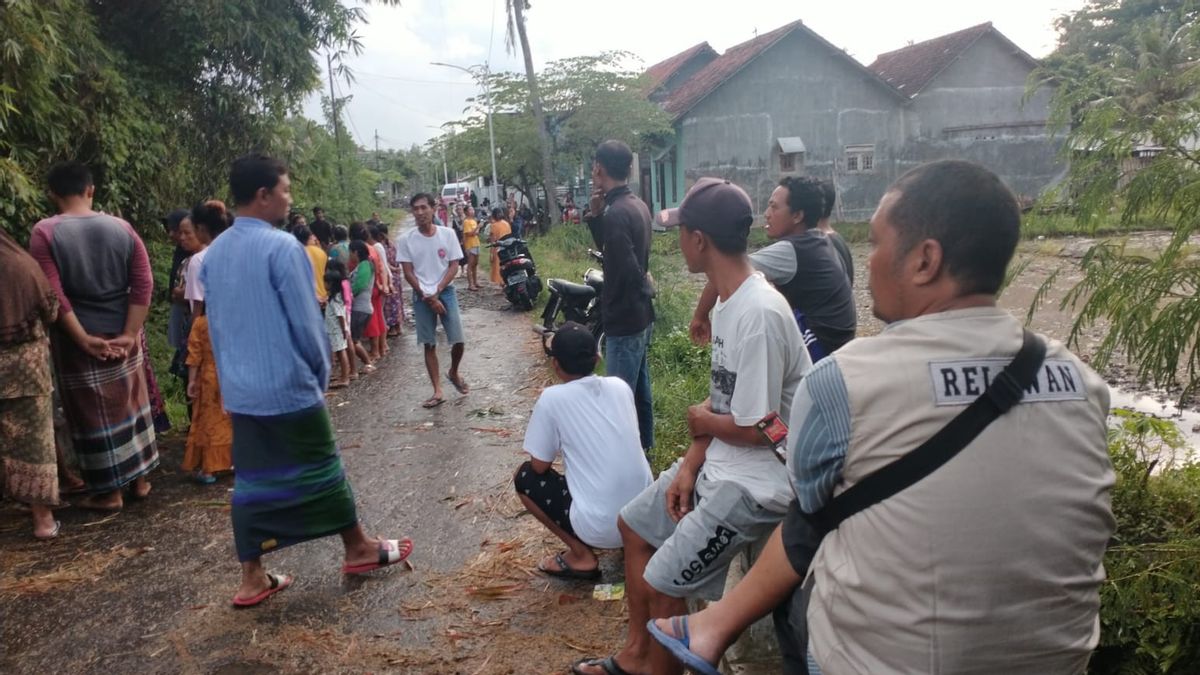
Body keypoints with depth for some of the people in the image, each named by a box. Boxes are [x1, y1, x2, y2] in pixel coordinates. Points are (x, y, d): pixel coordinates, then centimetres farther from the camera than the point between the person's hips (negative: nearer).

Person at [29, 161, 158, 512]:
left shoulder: (44, 233, -9)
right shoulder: (121, 228, -1)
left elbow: (53, 296, -15)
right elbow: (143, 284, -7)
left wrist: (84, 339, -12)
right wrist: (129, 334, -7)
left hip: (76, 341, -3)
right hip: (122, 335, 3)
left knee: (94, 414, 6)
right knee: (131, 405, 15)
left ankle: (109, 492, 15)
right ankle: (140, 479, 24)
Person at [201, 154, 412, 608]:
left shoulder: (214, 253, 7)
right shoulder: (281, 247, -16)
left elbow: (214, 322, 13)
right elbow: (306, 319, -15)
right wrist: (322, 370, 1)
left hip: (238, 389, 7)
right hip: (289, 385, -7)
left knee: (252, 479, 12)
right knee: (322, 468, 8)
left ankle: (252, 579, 18)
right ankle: (359, 550, 25)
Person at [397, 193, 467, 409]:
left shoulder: (448, 233, -3)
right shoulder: (405, 239, -3)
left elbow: (454, 266, -2)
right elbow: (408, 273, -3)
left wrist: (437, 292, -11)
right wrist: (428, 297, -9)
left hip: (446, 292, 0)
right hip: (421, 296, 0)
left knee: (458, 340, -4)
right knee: (429, 345, 4)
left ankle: (453, 373, 27)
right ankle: (437, 391, 10)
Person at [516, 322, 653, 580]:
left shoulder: (552, 397, -10)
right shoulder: (620, 386, 5)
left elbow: (540, 466, -1)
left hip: (601, 528, -6)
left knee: (524, 477, 13)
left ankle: (581, 556, 8)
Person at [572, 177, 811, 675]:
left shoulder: (759, 314, -28)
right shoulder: (727, 300, 3)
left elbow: (755, 428, -25)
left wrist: (699, 419, -6)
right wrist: (689, 465, 1)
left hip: (752, 485, -10)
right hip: (716, 466, 10)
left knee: (661, 586, -4)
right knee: (635, 525, 22)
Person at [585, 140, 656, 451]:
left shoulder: (616, 213, -23)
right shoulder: (636, 204, 8)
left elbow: (627, 269, -29)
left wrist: (644, 290, -9)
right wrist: (596, 216, 3)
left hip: (624, 319, -10)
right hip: (641, 315, 10)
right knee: (640, 387, 21)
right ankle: (644, 445, 35)